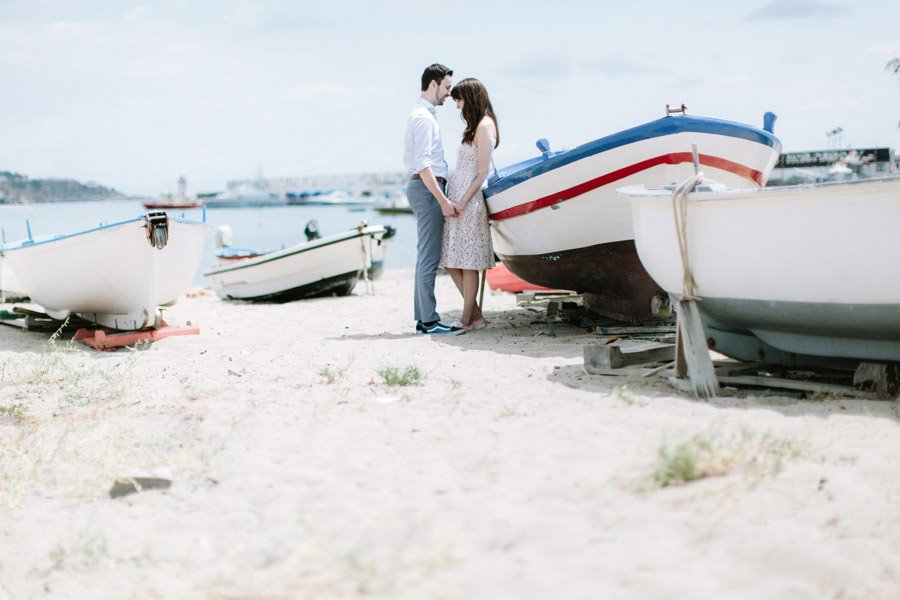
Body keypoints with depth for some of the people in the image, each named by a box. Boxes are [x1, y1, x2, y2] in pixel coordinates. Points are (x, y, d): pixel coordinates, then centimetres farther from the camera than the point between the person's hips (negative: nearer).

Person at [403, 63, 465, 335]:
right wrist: (443, 200, -22)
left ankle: (422, 318, 14)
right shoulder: (424, 117, -13)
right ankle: (430, 320, -9)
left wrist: (442, 195, 22)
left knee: (425, 256, 11)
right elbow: (423, 165, -20)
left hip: (421, 187, 11)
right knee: (429, 257, -10)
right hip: (427, 189, -11)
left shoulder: (424, 115, 20)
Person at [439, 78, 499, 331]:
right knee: (451, 262, 8)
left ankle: (468, 319, 2)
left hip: (468, 200, -9)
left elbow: (483, 172, -14)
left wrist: (463, 202, -17)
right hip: (455, 199, 9)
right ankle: (476, 315, 14)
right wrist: (453, 200, 13)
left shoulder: (484, 125, -9)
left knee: (467, 263, -4)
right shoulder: (476, 126, 18)